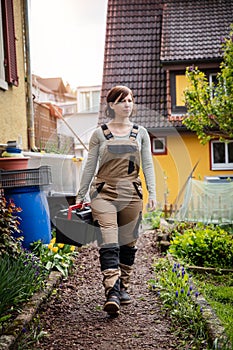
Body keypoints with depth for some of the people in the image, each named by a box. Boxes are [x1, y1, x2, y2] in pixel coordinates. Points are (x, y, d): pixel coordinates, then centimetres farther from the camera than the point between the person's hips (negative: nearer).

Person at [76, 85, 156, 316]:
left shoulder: (140, 133, 11)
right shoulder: (99, 133, 5)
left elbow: (147, 165, 10)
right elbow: (90, 166, 8)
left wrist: (152, 193, 0)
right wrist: (80, 196, 8)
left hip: (131, 194, 3)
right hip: (104, 193, -2)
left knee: (128, 243, 8)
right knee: (109, 243, -14)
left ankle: (123, 288, 24)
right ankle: (112, 293, -17)